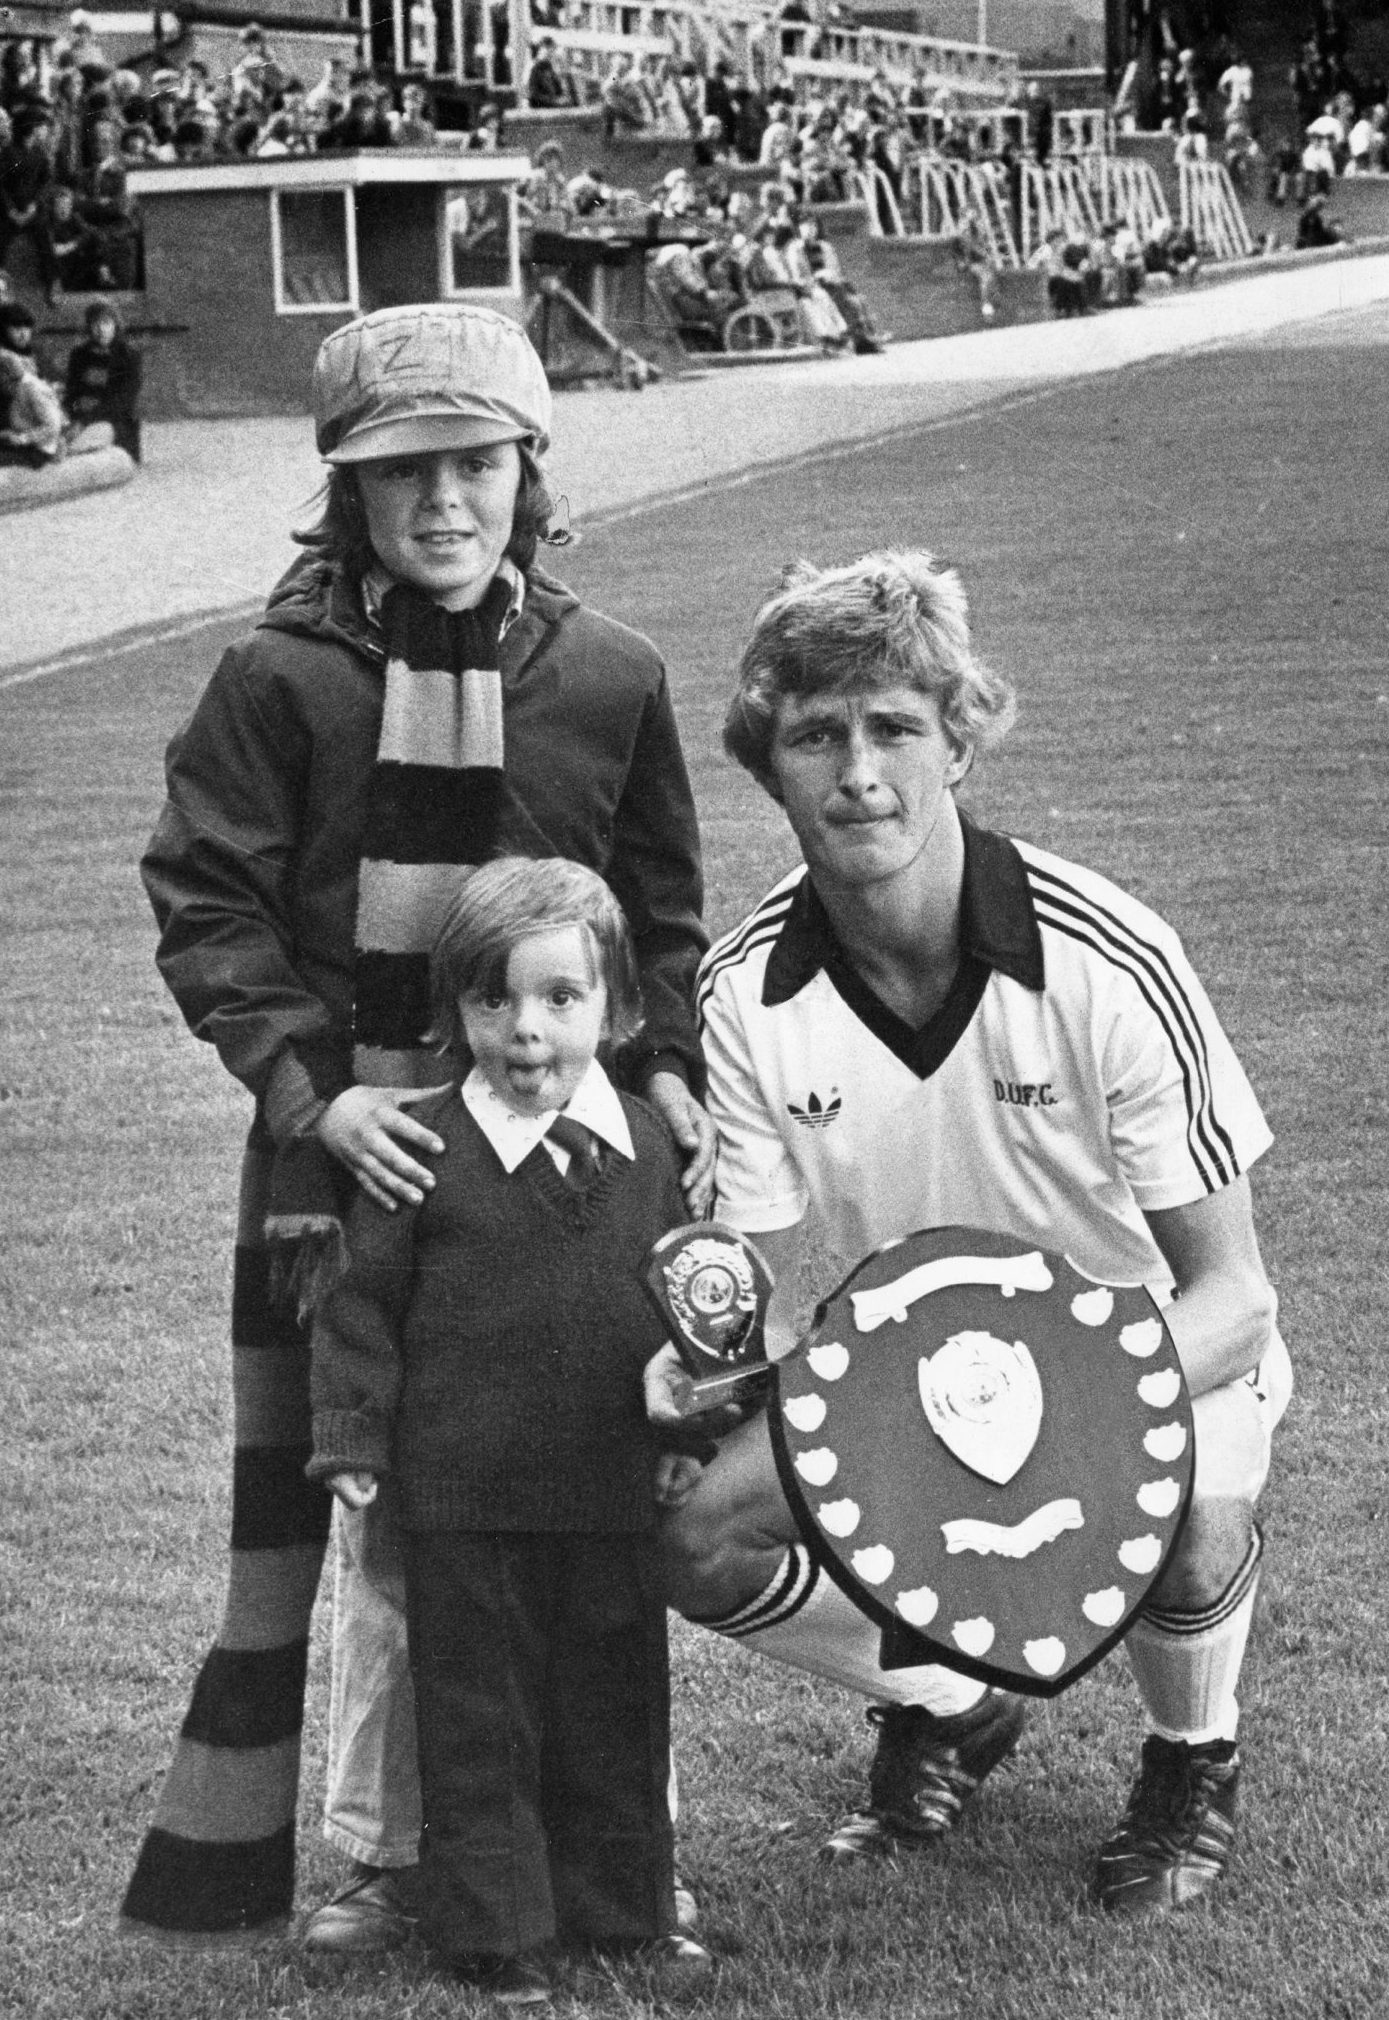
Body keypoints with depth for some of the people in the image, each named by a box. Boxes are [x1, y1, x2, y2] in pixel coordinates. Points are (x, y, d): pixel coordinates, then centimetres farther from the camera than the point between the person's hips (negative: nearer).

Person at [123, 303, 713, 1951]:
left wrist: (666, 1067, -3)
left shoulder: (609, 680, 2)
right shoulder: (282, 677, -4)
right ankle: (390, 1857, 17)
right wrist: (312, 1088, -16)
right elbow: (205, 903, -5)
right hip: (339, 1144, -1)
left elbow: (659, 911, 12)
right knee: (385, 1517, 3)